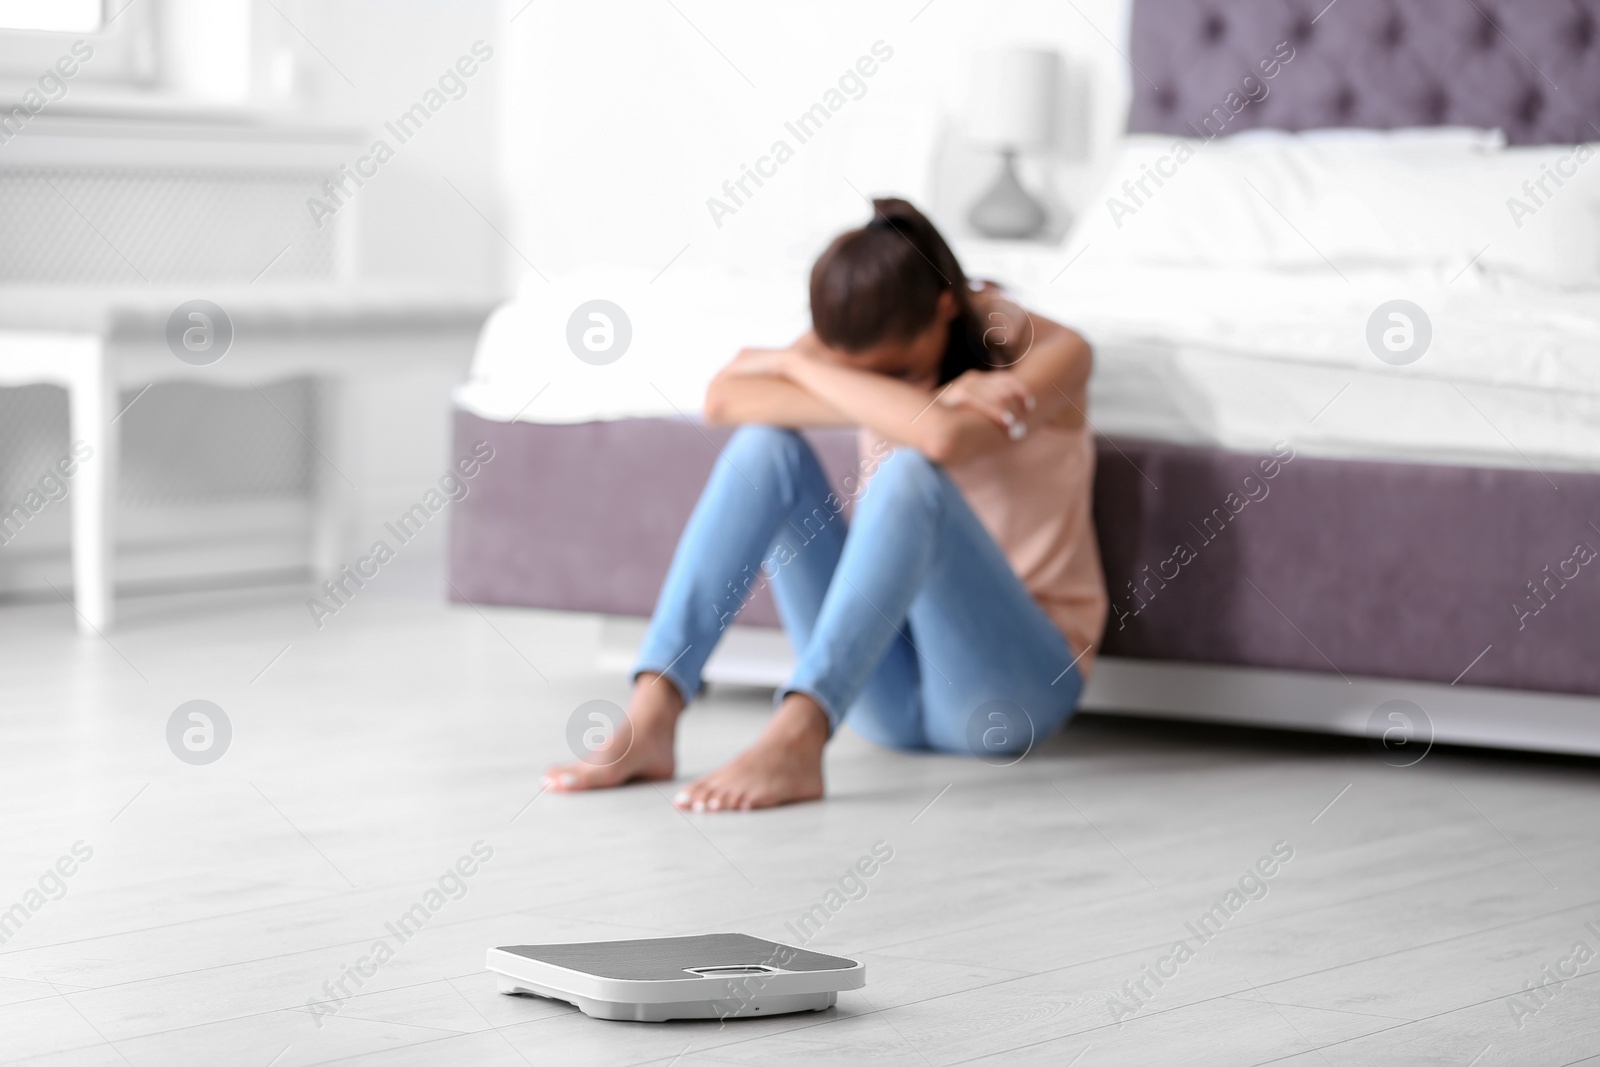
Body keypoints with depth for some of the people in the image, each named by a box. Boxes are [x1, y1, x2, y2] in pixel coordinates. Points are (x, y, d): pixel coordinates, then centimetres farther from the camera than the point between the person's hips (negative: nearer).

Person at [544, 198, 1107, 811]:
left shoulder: (1051, 353, -11)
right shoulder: (866, 344, 2)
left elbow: (943, 436, -33)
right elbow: (723, 399, -17)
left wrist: (796, 365, -19)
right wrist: (889, 406, -26)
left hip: (1015, 682, -4)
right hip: (888, 683, 5)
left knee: (908, 473, -31)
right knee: (765, 443, -17)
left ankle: (792, 742, -46)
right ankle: (648, 721, -30)